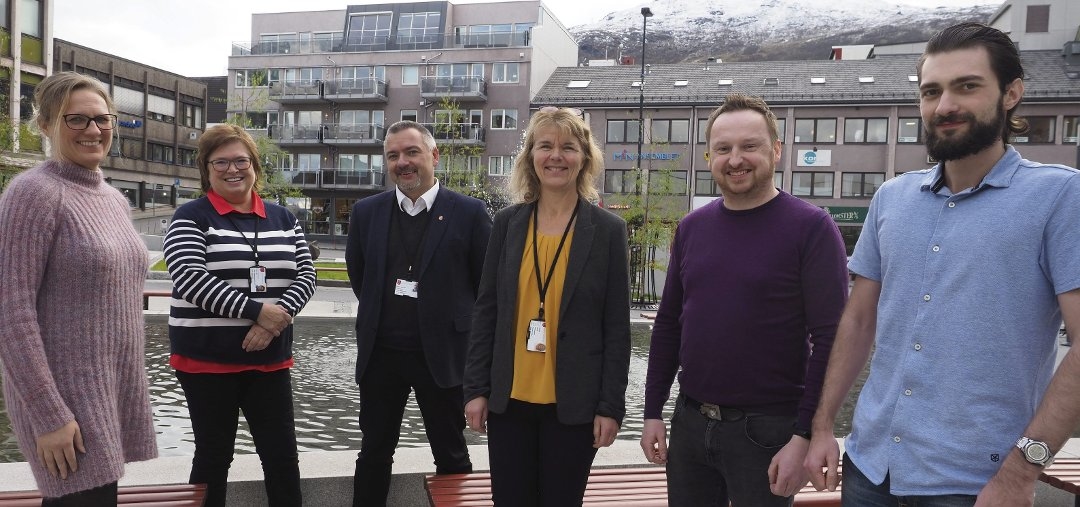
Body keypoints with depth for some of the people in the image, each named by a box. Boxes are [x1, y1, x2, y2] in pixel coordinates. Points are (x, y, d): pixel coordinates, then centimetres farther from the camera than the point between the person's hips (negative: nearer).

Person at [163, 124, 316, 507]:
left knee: (282, 452, 9)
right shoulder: (191, 217, -4)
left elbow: (306, 274, 3)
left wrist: (279, 317, -15)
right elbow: (190, 279, -17)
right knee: (214, 453, 11)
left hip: (269, 357, 3)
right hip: (207, 358, -3)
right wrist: (258, 310, -22)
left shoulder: (282, 219, 8)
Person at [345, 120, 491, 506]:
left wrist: (453, 322, 4)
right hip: (379, 355, 3)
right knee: (374, 453, 16)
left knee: (451, 456, 12)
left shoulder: (469, 213, -8)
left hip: (442, 354, -3)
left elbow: (488, 285, -1)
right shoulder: (367, 211, 3)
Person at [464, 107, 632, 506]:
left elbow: (617, 327, -4)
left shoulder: (608, 230, -4)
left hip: (573, 405, -2)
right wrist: (476, 388, 1)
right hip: (508, 399, 2)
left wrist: (611, 406, -6)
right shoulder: (507, 223, 2)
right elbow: (486, 312, 4)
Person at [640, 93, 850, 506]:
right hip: (688, 421, 5)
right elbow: (667, 325, 9)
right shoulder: (692, 227, 5)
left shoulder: (811, 227, -9)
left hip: (767, 428, -4)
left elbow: (829, 340, -13)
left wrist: (804, 436, -16)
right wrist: (653, 411, 7)